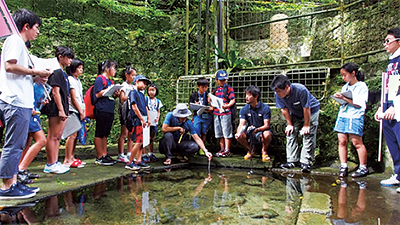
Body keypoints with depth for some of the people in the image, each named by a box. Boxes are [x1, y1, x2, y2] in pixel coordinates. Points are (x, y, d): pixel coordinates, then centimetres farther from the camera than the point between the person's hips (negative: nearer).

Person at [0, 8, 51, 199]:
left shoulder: (21, 44, 25)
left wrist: (35, 79, 11)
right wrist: (35, 72, -9)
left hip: (23, 102, 10)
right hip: (16, 101, -10)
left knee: (18, 145, 12)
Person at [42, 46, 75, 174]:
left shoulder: (63, 73, 21)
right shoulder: (56, 72, -8)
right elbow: (55, 92, -16)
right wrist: (61, 110, -19)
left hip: (62, 109, 10)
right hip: (56, 110, -10)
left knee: (58, 137, 11)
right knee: (53, 136, -4)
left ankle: (55, 163, 16)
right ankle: (50, 165, 2)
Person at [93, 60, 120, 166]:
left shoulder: (110, 81, 20)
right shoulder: (100, 79, -5)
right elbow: (98, 94, -13)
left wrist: (116, 94, 5)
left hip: (110, 111, 9)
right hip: (102, 110, -9)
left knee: (105, 134, 12)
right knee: (99, 134, -2)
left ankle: (105, 155, 18)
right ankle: (99, 158, 2)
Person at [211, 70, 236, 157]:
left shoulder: (229, 88, 0)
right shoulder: (215, 90, 17)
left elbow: (233, 100, -8)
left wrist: (227, 106, -25)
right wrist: (212, 108, 8)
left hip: (226, 113, -6)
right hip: (216, 113, 6)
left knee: (226, 132, -5)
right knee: (219, 133, 10)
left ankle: (227, 150, -2)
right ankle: (222, 149, 19)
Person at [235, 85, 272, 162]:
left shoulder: (265, 108, -13)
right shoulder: (244, 109, -4)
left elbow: (266, 125, -17)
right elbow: (241, 124, -13)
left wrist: (256, 129, -38)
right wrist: (238, 133, -36)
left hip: (262, 131, -3)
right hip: (250, 134, 3)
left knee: (267, 134, -37)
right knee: (239, 136, -26)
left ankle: (264, 151, -3)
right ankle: (250, 150, 6)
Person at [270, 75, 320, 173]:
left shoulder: (301, 90, -36)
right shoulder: (278, 94, -22)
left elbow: (306, 109, -27)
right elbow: (284, 109, -9)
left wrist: (306, 125, -19)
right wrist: (289, 124, -6)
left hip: (311, 111, -5)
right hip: (295, 114, 5)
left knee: (308, 136, -10)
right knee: (290, 134, -4)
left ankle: (306, 163, -7)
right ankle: (292, 161, 2)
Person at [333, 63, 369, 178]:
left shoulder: (362, 86, -1)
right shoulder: (345, 86, 20)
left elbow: (359, 104, -11)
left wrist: (344, 98, -15)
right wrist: (339, 98, 2)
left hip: (355, 117, -6)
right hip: (342, 115, 6)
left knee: (356, 142, -7)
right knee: (342, 141, 1)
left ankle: (363, 167, 5)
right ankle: (343, 166, 7)